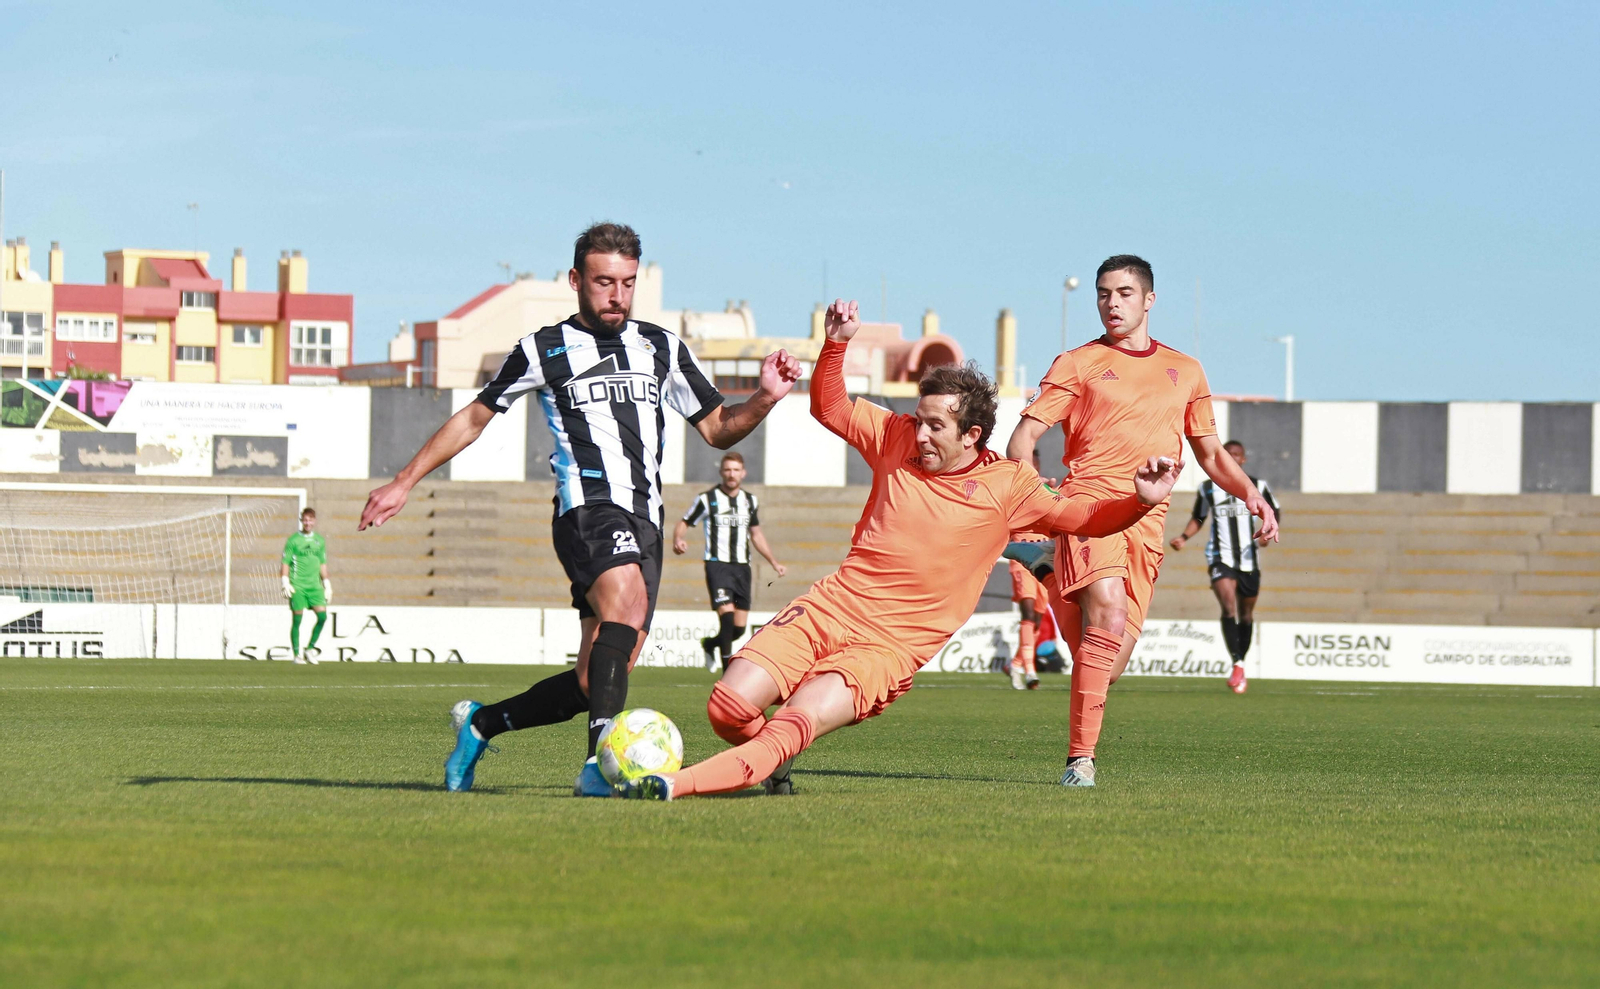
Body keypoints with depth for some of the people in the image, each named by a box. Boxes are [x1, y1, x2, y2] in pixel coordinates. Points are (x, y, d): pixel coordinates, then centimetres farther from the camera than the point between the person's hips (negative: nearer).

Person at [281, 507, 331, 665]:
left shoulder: (319, 540, 12)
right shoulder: (293, 540, -1)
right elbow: (285, 563, -1)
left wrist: (327, 585, 16)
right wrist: (286, 583, -10)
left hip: (314, 585, 4)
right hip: (297, 586, -4)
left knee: (322, 616, -9)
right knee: (296, 620, -3)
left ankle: (310, 649, 5)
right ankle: (297, 655, 4)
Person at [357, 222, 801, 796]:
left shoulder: (662, 349, 18)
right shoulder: (544, 350, 9)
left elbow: (717, 430, 22)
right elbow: (473, 418, 18)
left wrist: (764, 400, 1)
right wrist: (404, 482, 15)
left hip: (644, 523, 5)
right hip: (588, 507, -5)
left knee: (597, 682, 1)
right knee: (627, 598, -35)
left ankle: (481, 723, 25)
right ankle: (602, 761, -45)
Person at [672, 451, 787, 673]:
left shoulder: (750, 501, 12)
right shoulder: (707, 499, -2)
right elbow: (683, 523, 3)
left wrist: (774, 562, 20)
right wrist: (677, 540, -20)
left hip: (742, 566, 5)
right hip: (717, 564, -5)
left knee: (739, 627, 2)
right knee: (727, 615, -21)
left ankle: (710, 644, 34)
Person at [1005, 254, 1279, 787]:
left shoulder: (1185, 372, 21)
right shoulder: (1079, 364, 10)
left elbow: (1211, 453, 28)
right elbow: (1024, 436, 3)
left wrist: (1250, 493, 9)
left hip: (1147, 524, 4)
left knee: (1108, 664, -1)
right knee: (1109, 617, -27)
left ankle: (1049, 568, 27)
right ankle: (1080, 758, -23)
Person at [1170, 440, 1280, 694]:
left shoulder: (1257, 487, 4)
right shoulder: (1207, 489, 5)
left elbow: (1274, 512, 15)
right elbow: (1198, 519, 16)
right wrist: (1184, 537, -2)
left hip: (1249, 559, 1)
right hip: (1220, 558, -1)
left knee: (1246, 615, 9)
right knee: (1229, 606, -23)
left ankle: (1241, 663, 27)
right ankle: (1237, 665, -26)